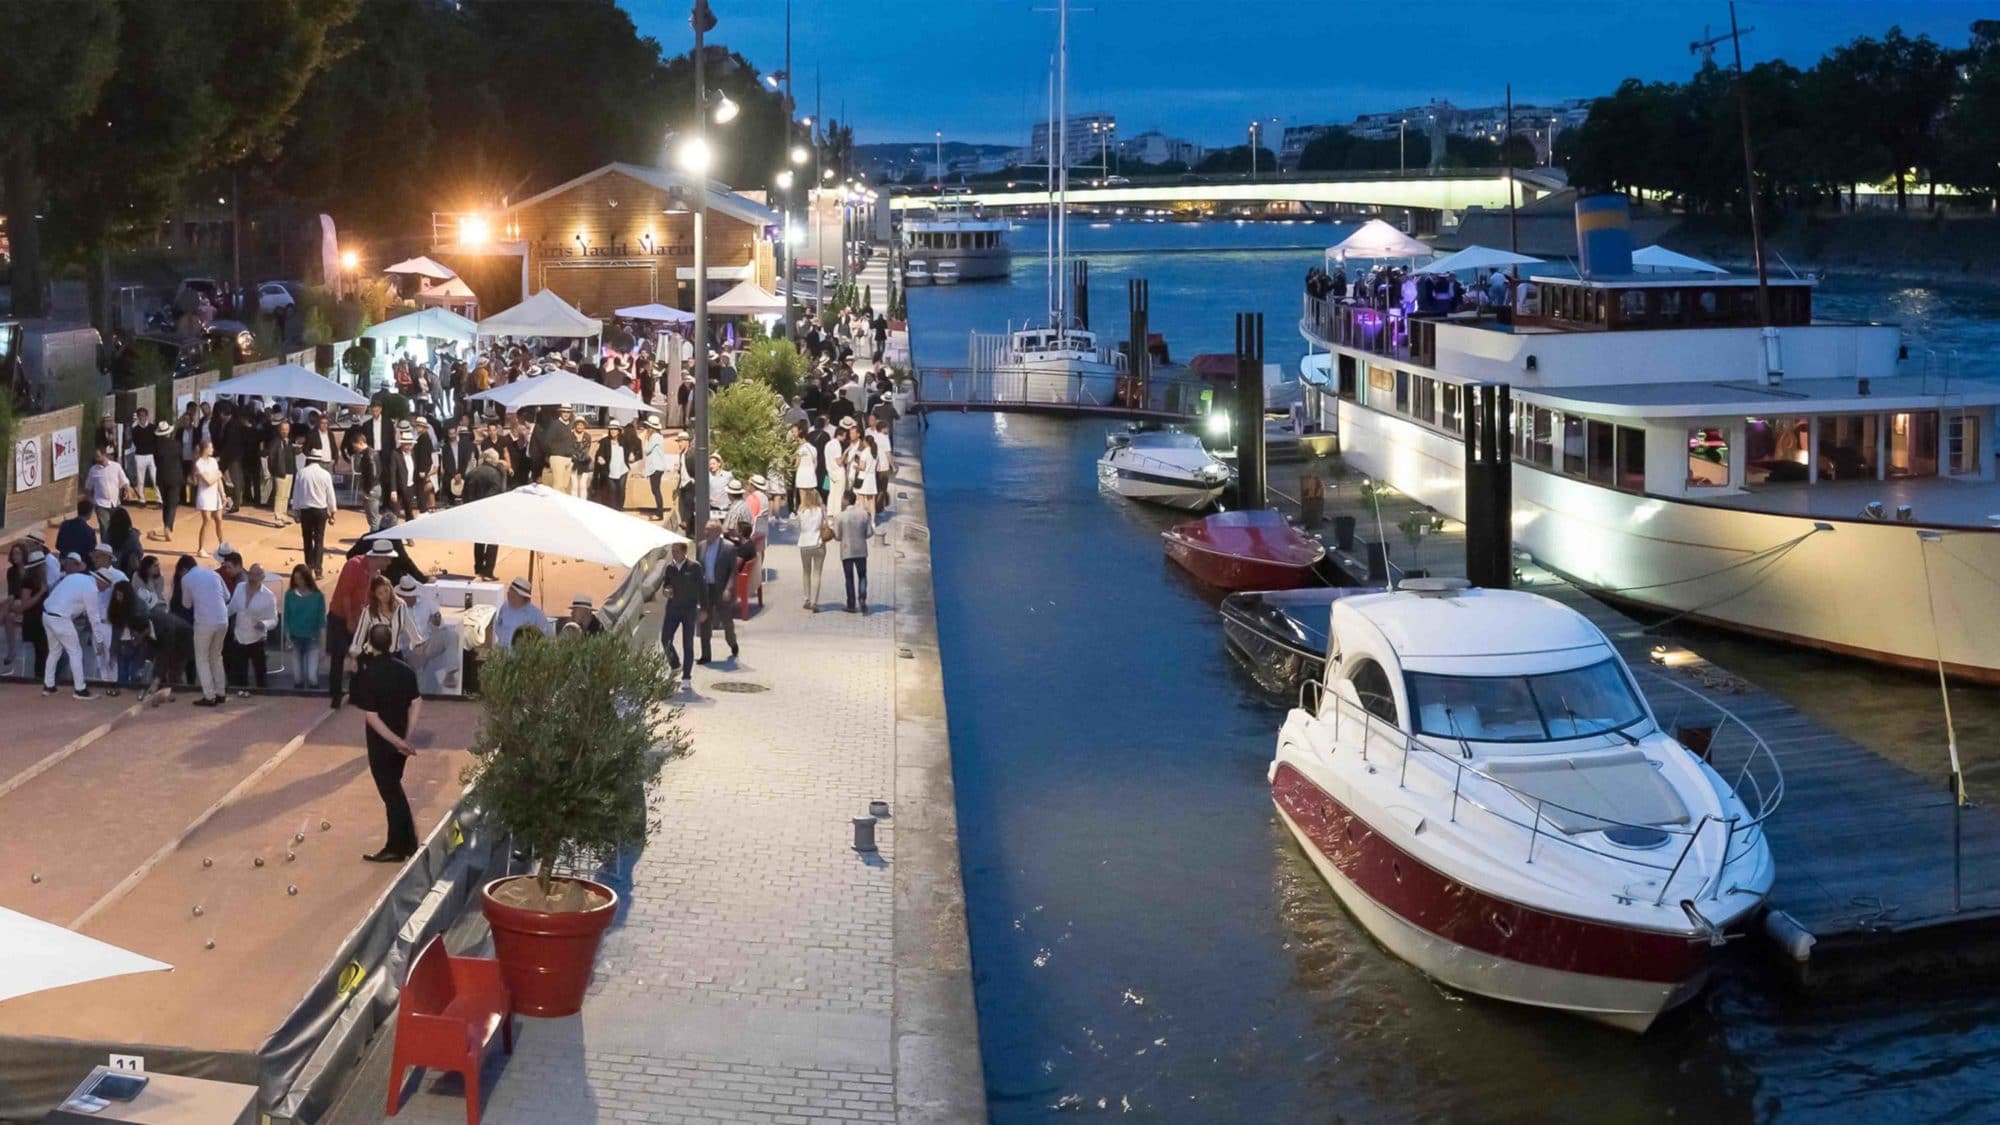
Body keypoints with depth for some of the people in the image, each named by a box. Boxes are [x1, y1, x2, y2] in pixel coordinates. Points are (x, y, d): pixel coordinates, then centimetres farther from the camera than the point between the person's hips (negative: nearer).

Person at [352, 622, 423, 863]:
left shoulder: (367, 675, -19)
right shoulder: (404, 670, -2)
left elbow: (371, 716, -21)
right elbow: (416, 703, -2)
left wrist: (396, 741, -17)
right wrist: (407, 737, -3)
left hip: (381, 742, -5)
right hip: (400, 739, 5)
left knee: (391, 792, 4)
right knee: (394, 789, 20)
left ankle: (396, 848, 14)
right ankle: (408, 842, 26)